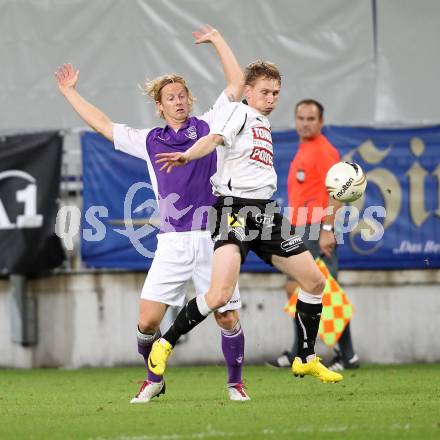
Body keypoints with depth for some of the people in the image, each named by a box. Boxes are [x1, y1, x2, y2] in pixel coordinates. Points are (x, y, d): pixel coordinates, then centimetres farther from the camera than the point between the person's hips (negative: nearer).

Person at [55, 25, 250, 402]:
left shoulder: (208, 127, 9)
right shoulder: (149, 141, 15)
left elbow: (237, 83, 9)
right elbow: (102, 124, 24)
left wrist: (217, 40, 13)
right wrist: (70, 91, 30)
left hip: (211, 239, -2)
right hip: (171, 244, 2)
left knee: (228, 318, -5)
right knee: (148, 320, -5)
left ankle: (235, 382, 16)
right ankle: (153, 381, 18)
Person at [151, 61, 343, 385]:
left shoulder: (264, 124, 22)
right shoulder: (237, 112, -2)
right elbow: (215, 139, -22)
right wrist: (187, 156, -42)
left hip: (266, 212, 9)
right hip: (234, 209, -9)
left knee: (315, 281, 8)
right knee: (221, 294, -23)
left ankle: (306, 359, 23)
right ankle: (164, 345, -4)